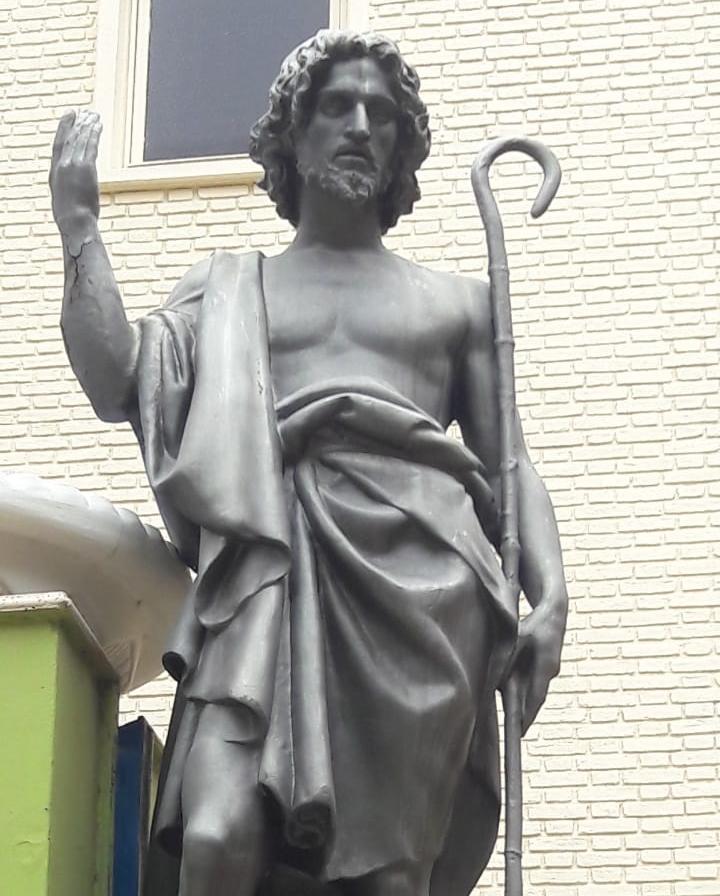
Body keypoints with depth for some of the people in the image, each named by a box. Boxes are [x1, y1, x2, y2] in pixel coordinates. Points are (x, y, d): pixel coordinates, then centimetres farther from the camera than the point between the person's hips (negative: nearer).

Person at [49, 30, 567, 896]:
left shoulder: (457, 301, 27)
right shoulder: (226, 288, 26)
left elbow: (510, 463, 21)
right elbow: (115, 387, 11)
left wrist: (550, 593, 4)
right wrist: (79, 225, 9)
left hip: (420, 569, 1)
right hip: (272, 559, 0)